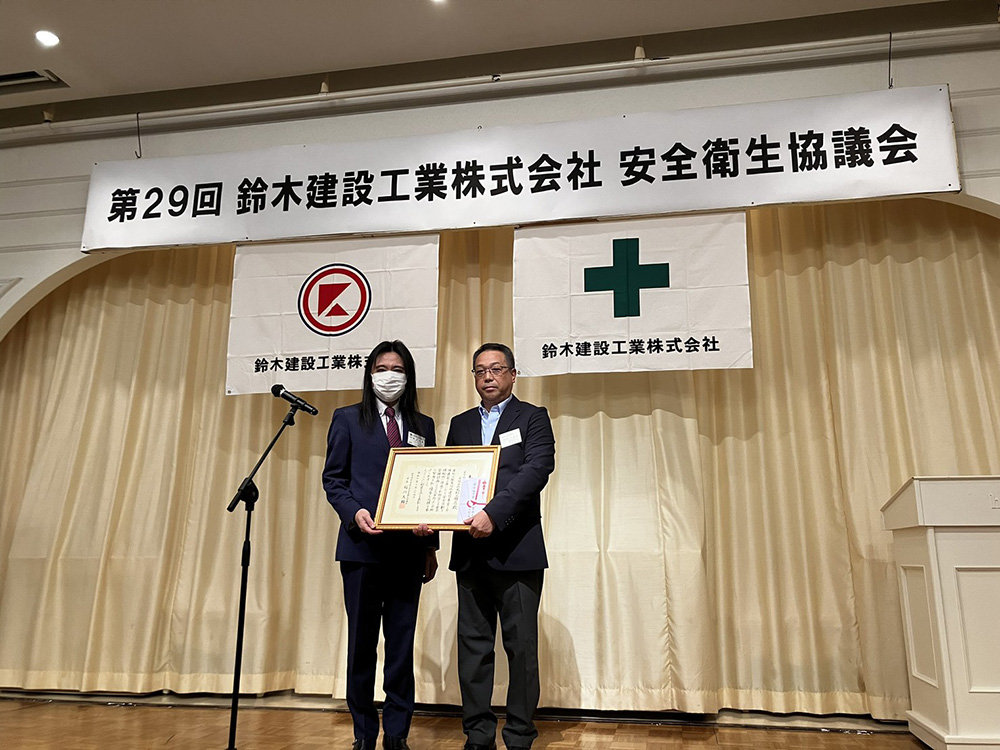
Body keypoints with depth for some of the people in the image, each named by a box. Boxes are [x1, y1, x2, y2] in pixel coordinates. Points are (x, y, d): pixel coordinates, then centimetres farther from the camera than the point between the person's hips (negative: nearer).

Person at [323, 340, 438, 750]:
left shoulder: (423, 425, 13)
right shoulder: (348, 419, 7)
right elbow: (333, 478, 4)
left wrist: (431, 545, 6)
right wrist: (355, 513, -15)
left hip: (409, 548, 2)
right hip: (363, 546, -2)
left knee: (402, 642, 7)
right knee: (361, 642, 6)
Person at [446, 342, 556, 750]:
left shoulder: (533, 417, 2)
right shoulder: (460, 424, 17)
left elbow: (538, 468, -13)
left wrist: (494, 513, -24)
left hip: (516, 548, -4)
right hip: (470, 549, 5)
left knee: (521, 645, 3)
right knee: (473, 643, 10)